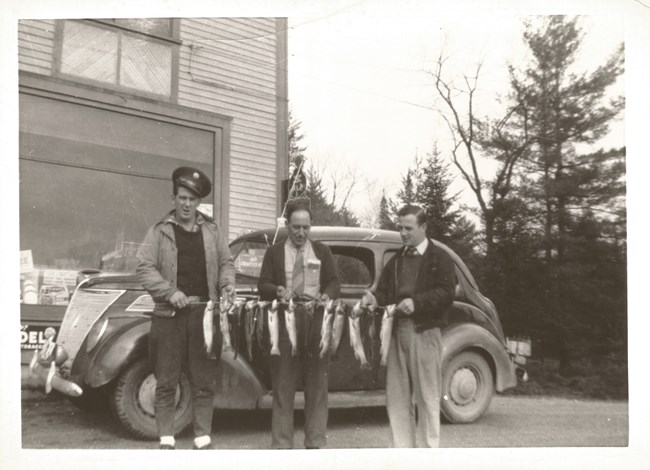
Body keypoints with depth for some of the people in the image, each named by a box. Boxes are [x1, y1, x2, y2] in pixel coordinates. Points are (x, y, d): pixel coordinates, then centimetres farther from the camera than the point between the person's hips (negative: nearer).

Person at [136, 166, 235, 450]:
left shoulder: (212, 231, 13)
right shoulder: (159, 232, 4)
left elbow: (226, 262, 16)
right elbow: (145, 267, -3)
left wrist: (227, 285, -4)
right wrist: (170, 292, -15)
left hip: (205, 313, 2)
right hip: (169, 314, -2)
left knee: (204, 381, 6)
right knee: (166, 382, 2)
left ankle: (203, 440, 15)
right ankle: (166, 441, 11)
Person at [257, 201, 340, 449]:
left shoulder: (322, 251, 13)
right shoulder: (274, 252, 10)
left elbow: (334, 282, 8)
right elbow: (263, 285, 4)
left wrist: (328, 295, -14)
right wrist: (277, 290, -17)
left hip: (316, 321, 1)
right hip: (284, 321, -1)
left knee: (317, 385, 3)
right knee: (283, 386, 1)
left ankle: (315, 442, 11)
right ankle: (281, 444, 7)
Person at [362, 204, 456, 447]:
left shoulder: (439, 258, 3)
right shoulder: (395, 261, 20)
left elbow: (446, 293, -8)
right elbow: (385, 291, 16)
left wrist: (416, 302, -21)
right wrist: (374, 298, -7)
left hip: (424, 332, -5)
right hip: (397, 331, 5)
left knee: (427, 397, -1)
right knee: (396, 396, 6)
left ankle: (427, 449, 8)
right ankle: (402, 449, 13)